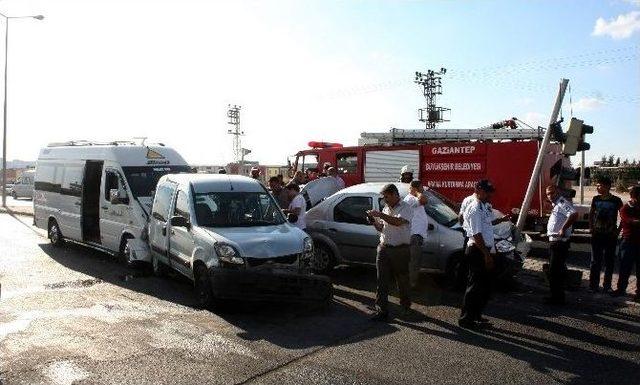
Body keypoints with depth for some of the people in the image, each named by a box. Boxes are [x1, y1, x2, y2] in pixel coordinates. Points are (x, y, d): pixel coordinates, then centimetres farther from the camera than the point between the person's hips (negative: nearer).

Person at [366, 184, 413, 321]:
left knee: (402, 280, 10)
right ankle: (382, 310, 3)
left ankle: (406, 306, 32)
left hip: (400, 250, -5)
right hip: (384, 248, 5)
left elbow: (398, 222, -27)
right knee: (381, 281, 0)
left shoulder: (405, 208, -8)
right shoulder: (386, 208, 12)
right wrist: (374, 222, -1)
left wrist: (380, 215, -26)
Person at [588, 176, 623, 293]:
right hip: (597, 235, 2)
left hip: (611, 235, -2)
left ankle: (607, 286, 18)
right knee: (595, 261, 4)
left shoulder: (616, 200, -5)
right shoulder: (596, 199, 3)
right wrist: (591, 228, 4)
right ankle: (593, 286, 10)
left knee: (609, 262, 7)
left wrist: (617, 231, -4)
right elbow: (591, 214, 13)